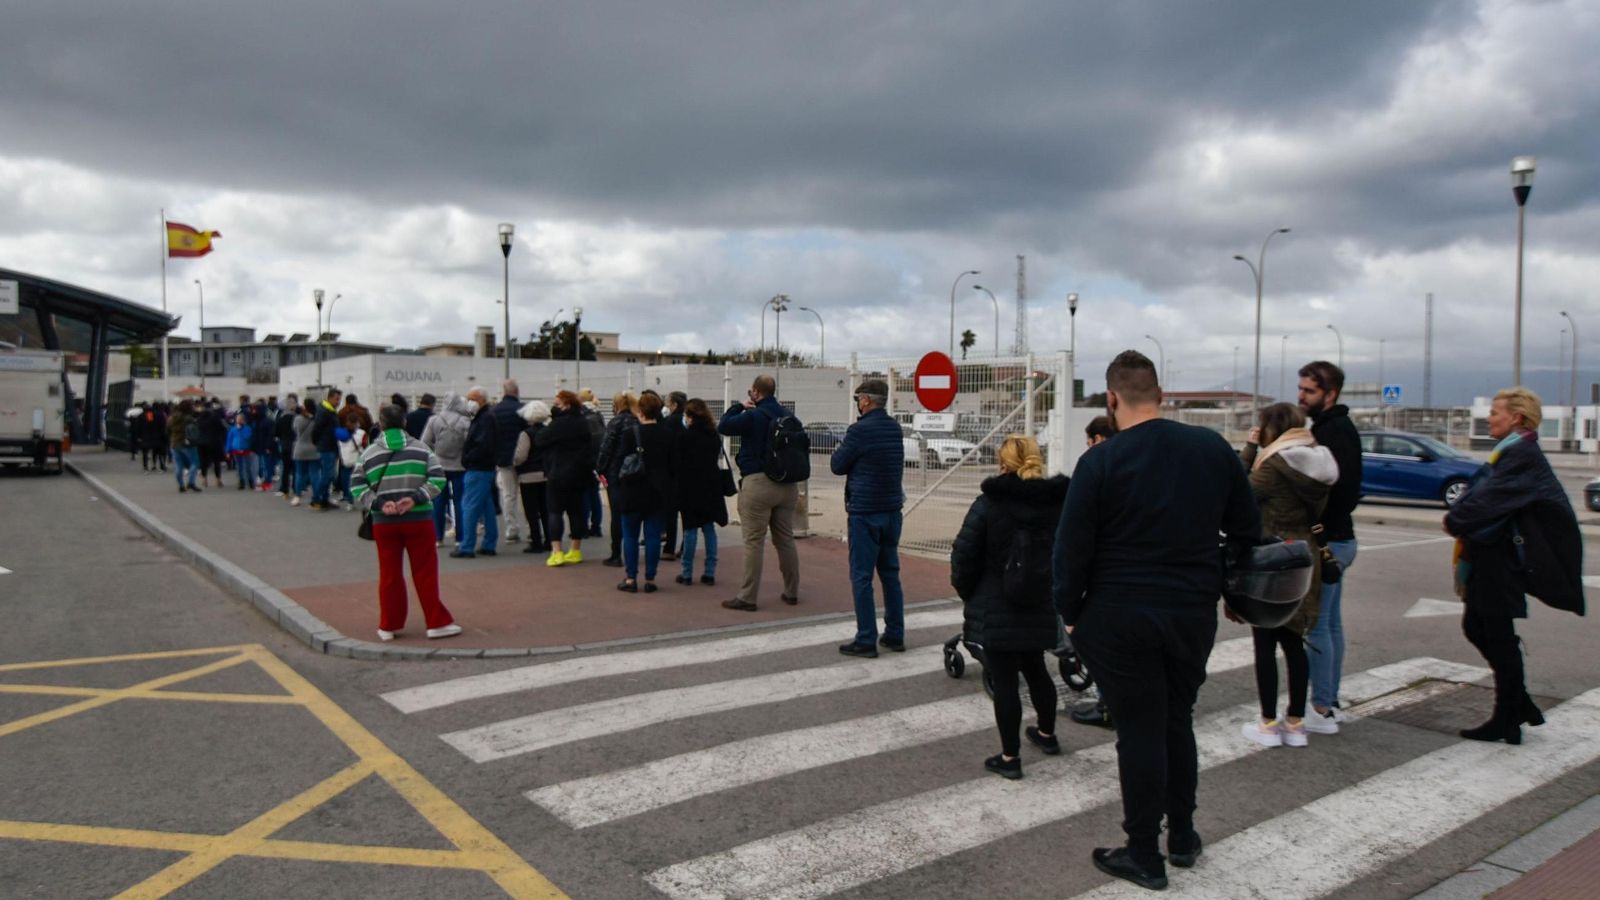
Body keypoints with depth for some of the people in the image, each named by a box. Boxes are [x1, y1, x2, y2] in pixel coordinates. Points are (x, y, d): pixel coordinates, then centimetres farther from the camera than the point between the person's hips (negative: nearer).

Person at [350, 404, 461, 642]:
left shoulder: (369, 452, 4)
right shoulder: (420, 448, 2)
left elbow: (356, 486, -2)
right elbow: (437, 479, -7)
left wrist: (378, 504, -9)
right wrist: (416, 498, -11)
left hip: (383, 522, 1)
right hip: (418, 519, -1)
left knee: (389, 574, 10)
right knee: (426, 572, 4)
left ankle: (389, 626, 16)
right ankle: (437, 623, 6)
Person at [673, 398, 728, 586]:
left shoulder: (684, 435, -9)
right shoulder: (714, 435, 6)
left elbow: (677, 464, -8)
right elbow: (718, 461, 10)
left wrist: (676, 486, 1)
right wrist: (715, 483, 14)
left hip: (690, 487, -4)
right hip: (711, 486, 4)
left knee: (691, 529, 0)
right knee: (709, 528, 9)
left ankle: (687, 573, 5)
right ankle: (710, 572, 10)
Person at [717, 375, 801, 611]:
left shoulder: (753, 416, -11)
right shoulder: (788, 415, 10)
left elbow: (723, 426, -4)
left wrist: (739, 406, 5)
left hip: (758, 483, -6)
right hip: (787, 484, 6)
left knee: (754, 542, -2)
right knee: (786, 540, 14)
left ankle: (747, 597, 1)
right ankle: (791, 592, 22)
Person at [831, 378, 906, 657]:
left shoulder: (860, 430, -15)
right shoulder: (894, 428, 7)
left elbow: (837, 465, -7)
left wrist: (839, 450, 14)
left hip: (865, 511, -7)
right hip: (892, 509, 7)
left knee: (861, 576, -1)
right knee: (890, 573, 13)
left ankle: (866, 640, 1)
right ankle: (895, 634, 19)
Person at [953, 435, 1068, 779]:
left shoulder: (989, 503, -12)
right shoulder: (1061, 503, -1)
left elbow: (963, 555, -11)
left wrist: (969, 594, 5)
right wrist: (1057, 591, 15)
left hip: (997, 610, -5)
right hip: (1042, 608, 5)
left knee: (1004, 681, 3)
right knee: (1035, 669, 25)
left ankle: (1010, 757, 11)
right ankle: (1046, 734, 42)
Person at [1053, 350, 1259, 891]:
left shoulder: (1100, 463, -14)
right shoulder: (1214, 448, 0)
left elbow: (1071, 550, -11)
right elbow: (1246, 530, 9)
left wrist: (1071, 614, 2)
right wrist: (1233, 591, 21)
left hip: (1122, 618, -4)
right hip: (1195, 613, 5)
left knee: (1139, 731, 5)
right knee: (1178, 722, 21)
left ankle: (1144, 856, 17)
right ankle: (1182, 836, 32)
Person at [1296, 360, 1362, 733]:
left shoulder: (1334, 431, -17)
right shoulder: (1337, 427, 14)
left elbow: (1335, 488, -25)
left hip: (1327, 541, -10)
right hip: (1337, 538, 10)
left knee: (1316, 626, -5)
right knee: (1331, 623, 15)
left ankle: (1321, 711, 1)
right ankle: (1330, 702, 25)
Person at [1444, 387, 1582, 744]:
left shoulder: (1523, 455, -16)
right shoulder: (1509, 452, 14)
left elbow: (1492, 499, -23)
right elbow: (1480, 493, 14)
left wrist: (1455, 520, -11)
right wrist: (1458, 517, -3)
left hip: (1504, 559, -10)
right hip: (1490, 557, 10)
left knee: (1501, 638, 0)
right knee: (1475, 627, 15)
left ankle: (1506, 721, 11)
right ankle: (1520, 705, 26)